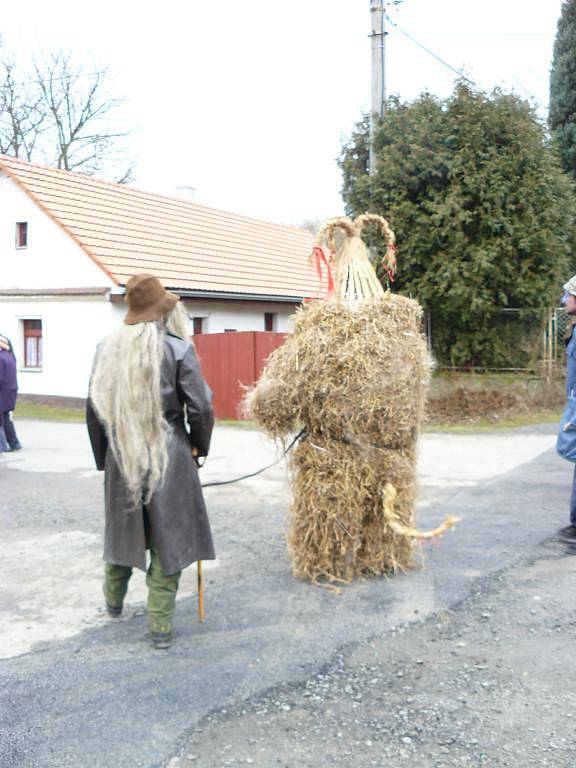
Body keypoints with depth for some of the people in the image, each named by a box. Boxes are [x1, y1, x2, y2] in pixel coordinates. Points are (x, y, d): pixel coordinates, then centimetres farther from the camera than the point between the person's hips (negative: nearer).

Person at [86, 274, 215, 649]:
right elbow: (200, 407, -12)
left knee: (123, 528, 22)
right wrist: (199, 447, 6)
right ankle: (161, 627, 13)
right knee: (167, 538, 6)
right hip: (168, 457, -4)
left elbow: (94, 408, 5)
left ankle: (113, 600, 42)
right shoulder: (178, 349, -12)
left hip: (121, 455, 4)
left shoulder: (108, 349, 0)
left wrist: (103, 456, 15)